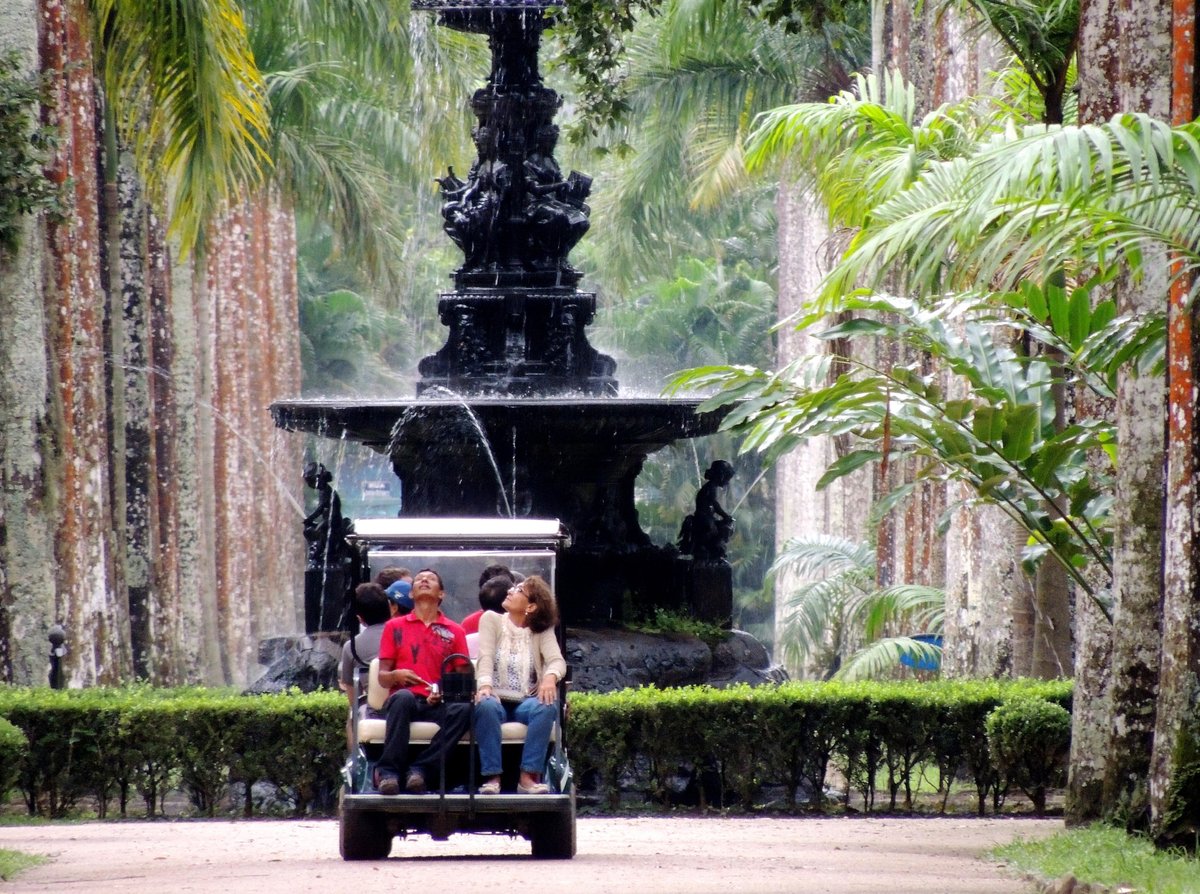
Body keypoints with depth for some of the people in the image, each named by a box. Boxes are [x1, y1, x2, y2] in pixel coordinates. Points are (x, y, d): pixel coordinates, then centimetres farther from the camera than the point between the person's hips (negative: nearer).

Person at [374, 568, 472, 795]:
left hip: (438, 705, 1)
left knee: (464, 709, -33)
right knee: (403, 698, -38)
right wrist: (396, 676, -12)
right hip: (406, 701, -1)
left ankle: (421, 769, -35)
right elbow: (382, 676, 12)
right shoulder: (395, 627, 16)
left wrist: (444, 692, -10)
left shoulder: (455, 632, 17)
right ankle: (388, 771, -35)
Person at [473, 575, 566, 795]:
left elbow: (557, 660, -5)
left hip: (526, 702, 1)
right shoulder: (492, 620, 8)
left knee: (547, 706, -32)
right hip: (497, 698, -1)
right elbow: (486, 657, -7)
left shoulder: (542, 631, 11)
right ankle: (492, 777, -36)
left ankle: (528, 777, -32)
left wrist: (550, 677, -31)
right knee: (486, 705, -37)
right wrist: (484, 685, -28)